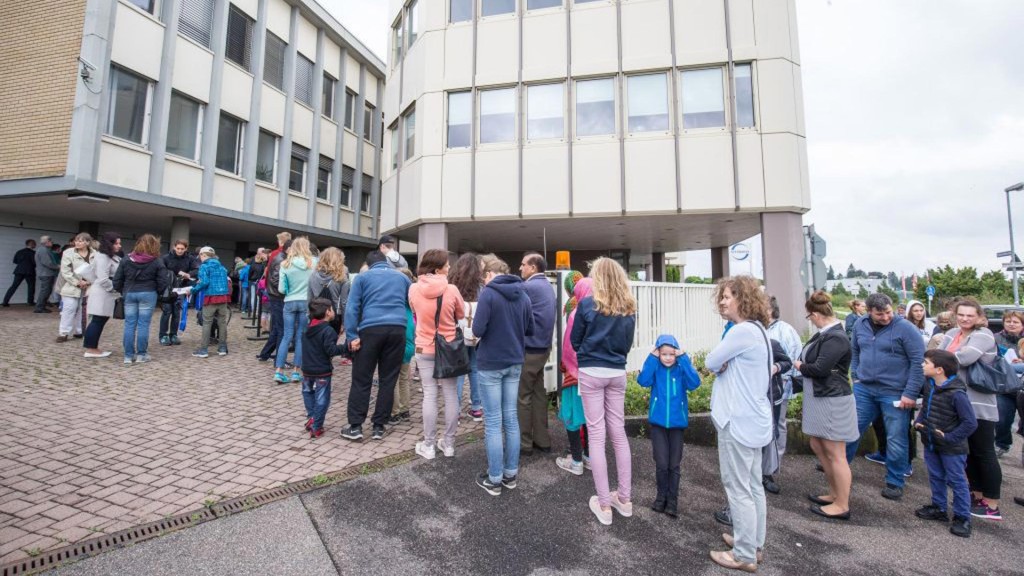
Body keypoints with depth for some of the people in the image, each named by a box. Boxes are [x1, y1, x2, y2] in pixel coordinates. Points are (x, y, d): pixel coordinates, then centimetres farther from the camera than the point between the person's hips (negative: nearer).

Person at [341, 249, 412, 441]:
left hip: (371, 330, -2)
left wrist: (352, 336, -3)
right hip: (397, 329, 2)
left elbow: (351, 307, 1)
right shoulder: (402, 277, 20)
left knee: (361, 379, 6)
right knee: (388, 380, 8)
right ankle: (379, 426, 13)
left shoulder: (363, 277, 12)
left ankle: (355, 426, 8)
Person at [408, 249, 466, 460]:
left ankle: (428, 445, 15)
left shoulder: (414, 289, -9)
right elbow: (461, 314, 2)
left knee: (429, 395, 8)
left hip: (424, 349, 1)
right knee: (450, 394, 10)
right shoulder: (452, 290, -14)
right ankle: (448, 443, 19)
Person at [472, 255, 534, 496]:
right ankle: (511, 474, 23)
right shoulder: (523, 294, 4)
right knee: (511, 418, 13)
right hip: (514, 363, 6)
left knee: (493, 422, 3)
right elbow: (530, 329, 12)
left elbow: (478, 330, -19)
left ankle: (494, 479, 13)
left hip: (490, 363, -6)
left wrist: (488, 327, 3)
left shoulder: (488, 293, -14)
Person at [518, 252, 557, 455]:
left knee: (523, 396, 2)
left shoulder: (528, 287, -16)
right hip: (542, 347, 9)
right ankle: (542, 440, 21)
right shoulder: (547, 286, 13)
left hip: (528, 349, -9)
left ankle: (524, 443, 11)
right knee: (539, 393, 14)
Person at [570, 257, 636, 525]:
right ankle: (624, 498, 23)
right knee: (618, 432, 14)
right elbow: (628, 343, 13)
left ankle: (604, 505, 11)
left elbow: (574, 340, 1)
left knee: (596, 435, 3)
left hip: (592, 373, -4)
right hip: (617, 373, 4)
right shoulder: (628, 309, 4)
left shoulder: (588, 304, -9)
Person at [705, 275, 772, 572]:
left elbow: (711, 362, -13)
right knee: (753, 485, 18)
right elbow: (726, 365, 13)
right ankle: (752, 542, 31)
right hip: (752, 418, 10)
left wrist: (721, 363, 4)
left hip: (739, 420, -10)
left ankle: (745, 555, 13)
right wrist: (725, 364, -7)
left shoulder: (742, 331, -20)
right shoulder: (757, 330, 13)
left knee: (738, 488, 1)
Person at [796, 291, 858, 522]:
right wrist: (802, 365, -8)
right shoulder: (825, 333, 7)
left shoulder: (835, 338, -21)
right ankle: (834, 493, 34)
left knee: (835, 454, 3)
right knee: (818, 447, 19)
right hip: (819, 398, 10)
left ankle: (842, 506, 17)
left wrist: (800, 366, -8)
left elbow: (819, 368, -24)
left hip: (832, 401, -10)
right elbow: (811, 359, 9)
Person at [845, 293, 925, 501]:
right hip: (863, 388, 4)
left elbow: (918, 361, -12)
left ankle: (895, 482, 24)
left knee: (896, 440, 7)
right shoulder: (860, 325, 3)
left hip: (894, 393, -4)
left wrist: (911, 393, -14)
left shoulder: (905, 328, -12)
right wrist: (855, 377, 9)